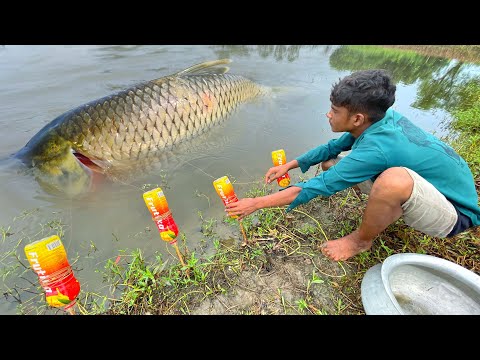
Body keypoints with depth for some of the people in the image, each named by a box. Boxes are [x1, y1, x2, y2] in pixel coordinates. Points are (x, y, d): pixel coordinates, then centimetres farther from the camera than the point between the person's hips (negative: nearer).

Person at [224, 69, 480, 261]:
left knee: (394, 179, -43)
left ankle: (361, 240, -12)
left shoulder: (375, 149, -35)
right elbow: (332, 148, 3)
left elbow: (316, 188, -31)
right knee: (329, 164, -1)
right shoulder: (379, 118, -11)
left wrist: (256, 203, -23)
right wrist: (290, 165, -2)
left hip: (455, 214, -7)